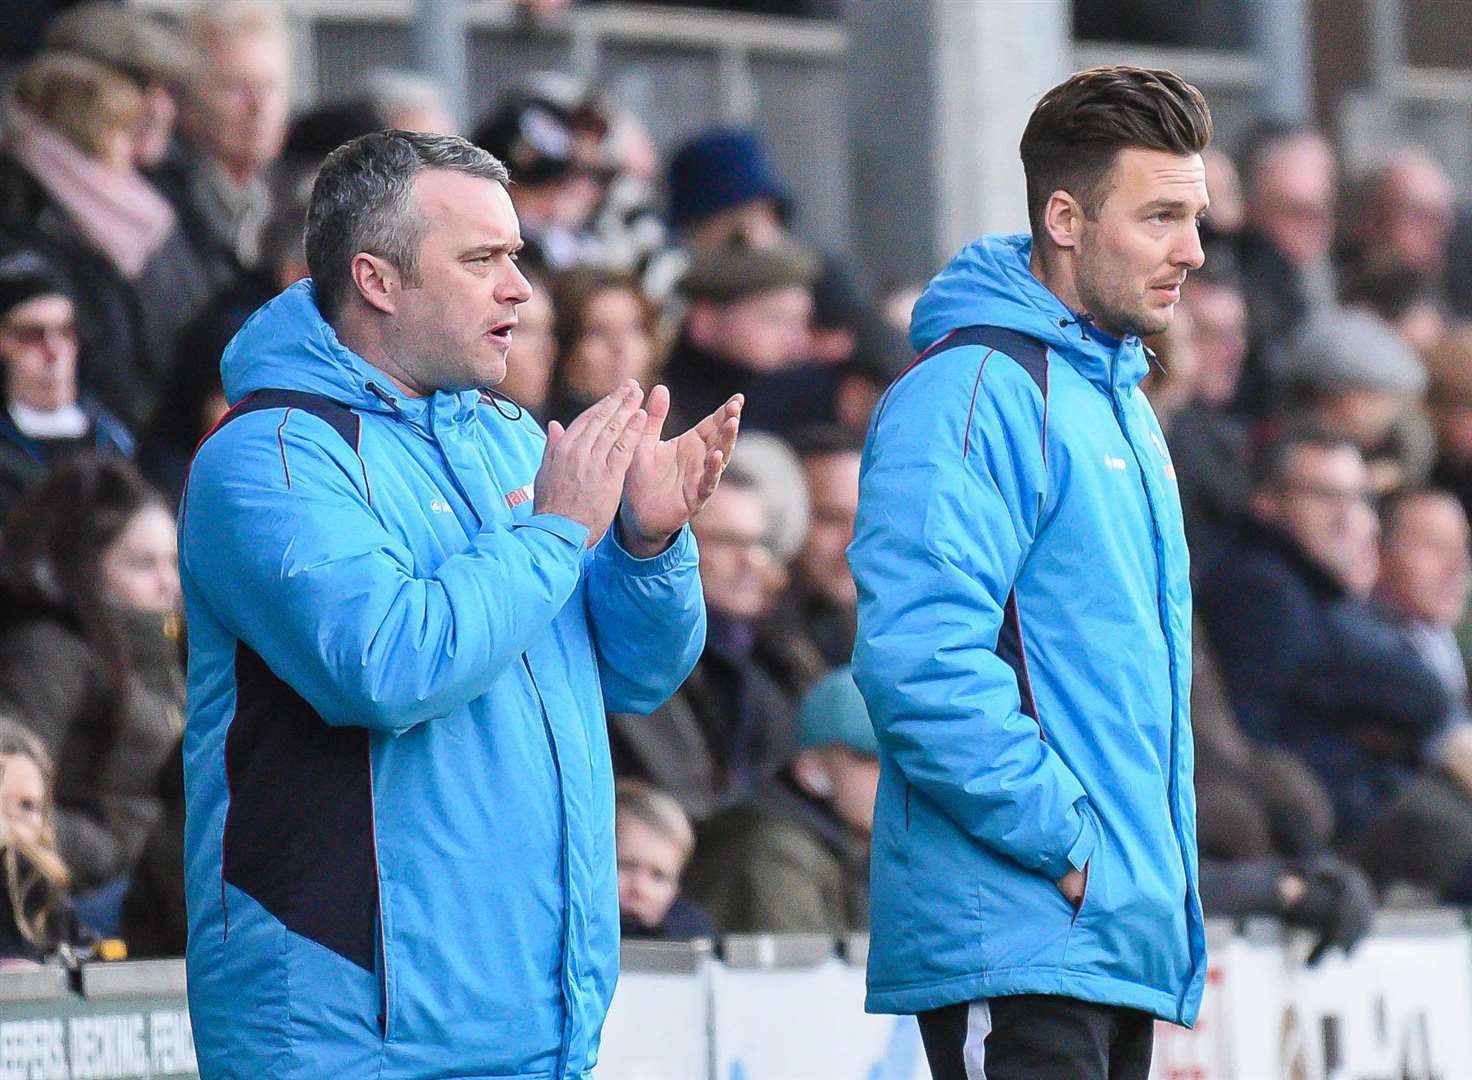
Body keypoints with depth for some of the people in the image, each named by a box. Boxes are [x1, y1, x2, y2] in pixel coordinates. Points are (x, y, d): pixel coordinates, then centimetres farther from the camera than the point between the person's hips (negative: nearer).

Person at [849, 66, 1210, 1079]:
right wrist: (1066, 841, -19)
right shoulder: (971, 393, -12)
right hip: (1016, 938, -9)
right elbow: (918, 662, -22)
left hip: (1125, 945, 9)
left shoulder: (1121, 403, 19)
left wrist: (1165, 864, 15)